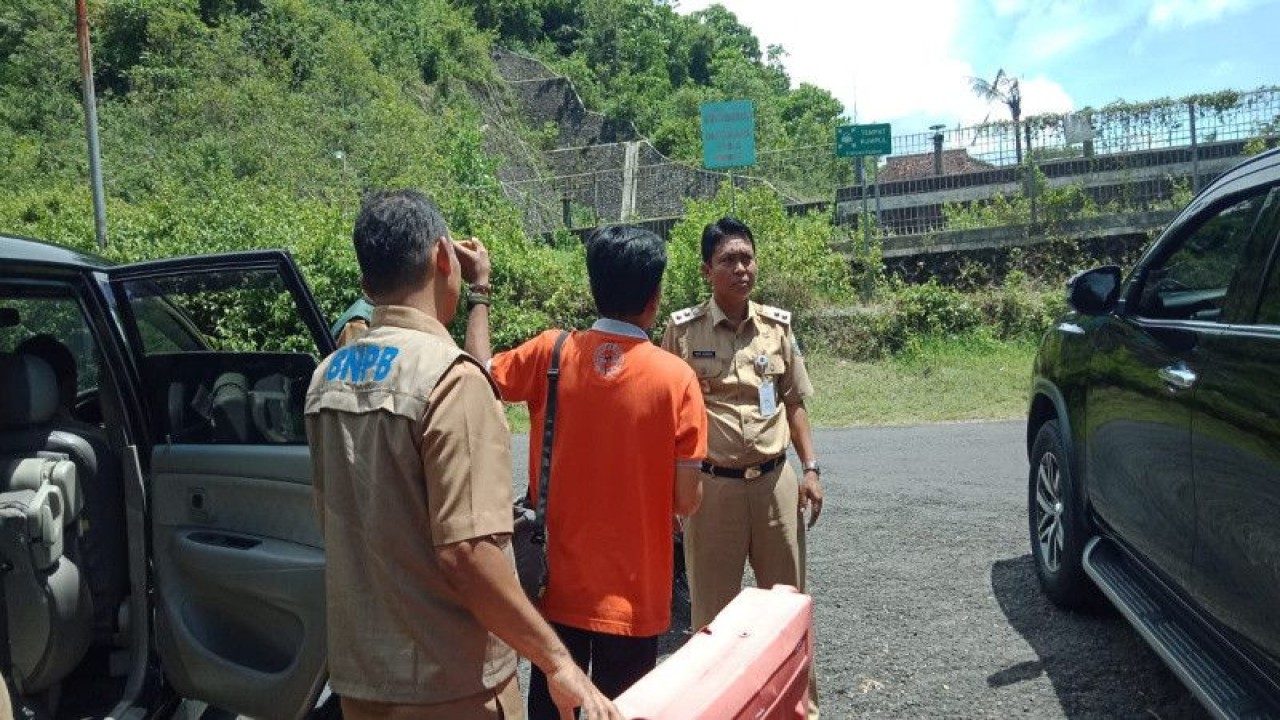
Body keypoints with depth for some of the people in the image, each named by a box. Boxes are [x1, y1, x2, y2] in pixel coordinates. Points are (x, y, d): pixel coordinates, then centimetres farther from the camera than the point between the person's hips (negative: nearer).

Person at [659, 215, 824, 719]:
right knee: (713, 605, 9)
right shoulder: (682, 329, -4)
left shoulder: (777, 326, 5)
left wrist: (811, 470, 4)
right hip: (712, 484, -3)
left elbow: (794, 403, 12)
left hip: (775, 482, 3)